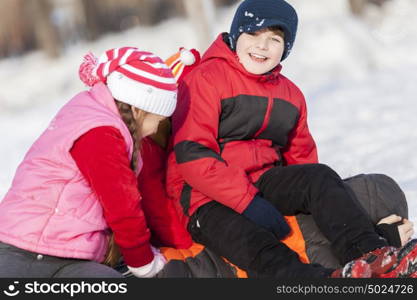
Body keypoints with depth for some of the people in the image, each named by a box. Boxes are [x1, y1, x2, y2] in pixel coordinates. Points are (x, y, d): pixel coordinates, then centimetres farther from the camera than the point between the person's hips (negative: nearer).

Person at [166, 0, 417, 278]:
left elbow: (301, 157, 21)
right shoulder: (206, 79, -6)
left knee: (320, 176, -22)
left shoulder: (290, 95, 17)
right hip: (207, 197, -6)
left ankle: (371, 257, -41)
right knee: (255, 245, -36)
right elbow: (192, 155, -16)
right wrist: (249, 202, -24)